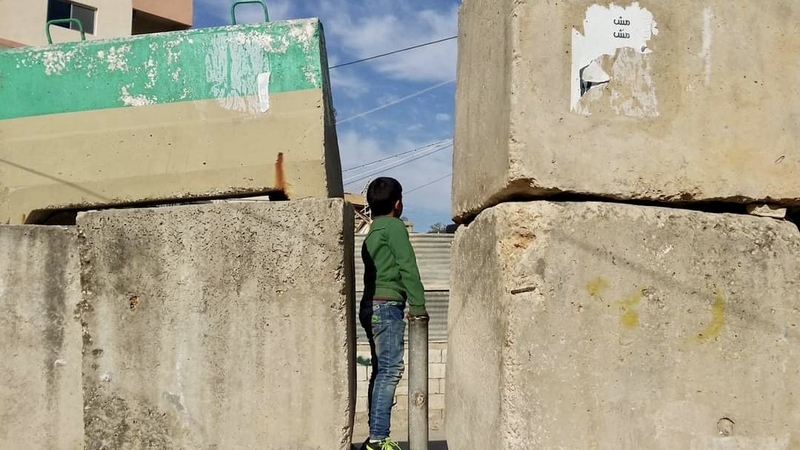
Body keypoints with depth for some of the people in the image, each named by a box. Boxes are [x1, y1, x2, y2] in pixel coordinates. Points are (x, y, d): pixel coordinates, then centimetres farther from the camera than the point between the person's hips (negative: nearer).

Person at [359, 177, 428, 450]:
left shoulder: (371, 234, 21)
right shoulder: (394, 226, -3)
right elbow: (408, 268, -9)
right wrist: (418, 306, -6)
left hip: (371, 306, 9)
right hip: (387, 305, -9)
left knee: (381, 371, 8)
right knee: (390, 369, -13)